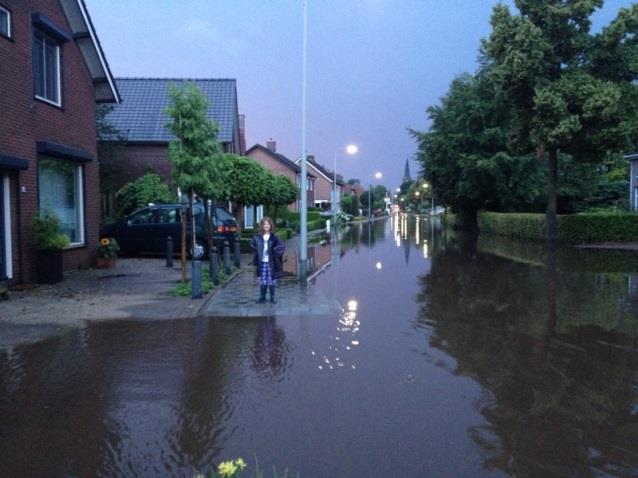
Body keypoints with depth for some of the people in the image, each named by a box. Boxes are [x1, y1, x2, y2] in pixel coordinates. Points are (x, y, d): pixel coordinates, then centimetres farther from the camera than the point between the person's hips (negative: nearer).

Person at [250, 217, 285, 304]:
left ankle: (272, 298, 15)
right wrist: (257, 252, 9)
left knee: (272, 280, 4)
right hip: (262, 262, 2)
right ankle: (262, 297, 19)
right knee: (262, 281, 7)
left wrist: (275, 252, -12)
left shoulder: (274, 237, -5)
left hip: (271, 263, -2)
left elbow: (282, 246, -10)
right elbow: (252, 244, 20)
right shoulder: (258, 237, 3)